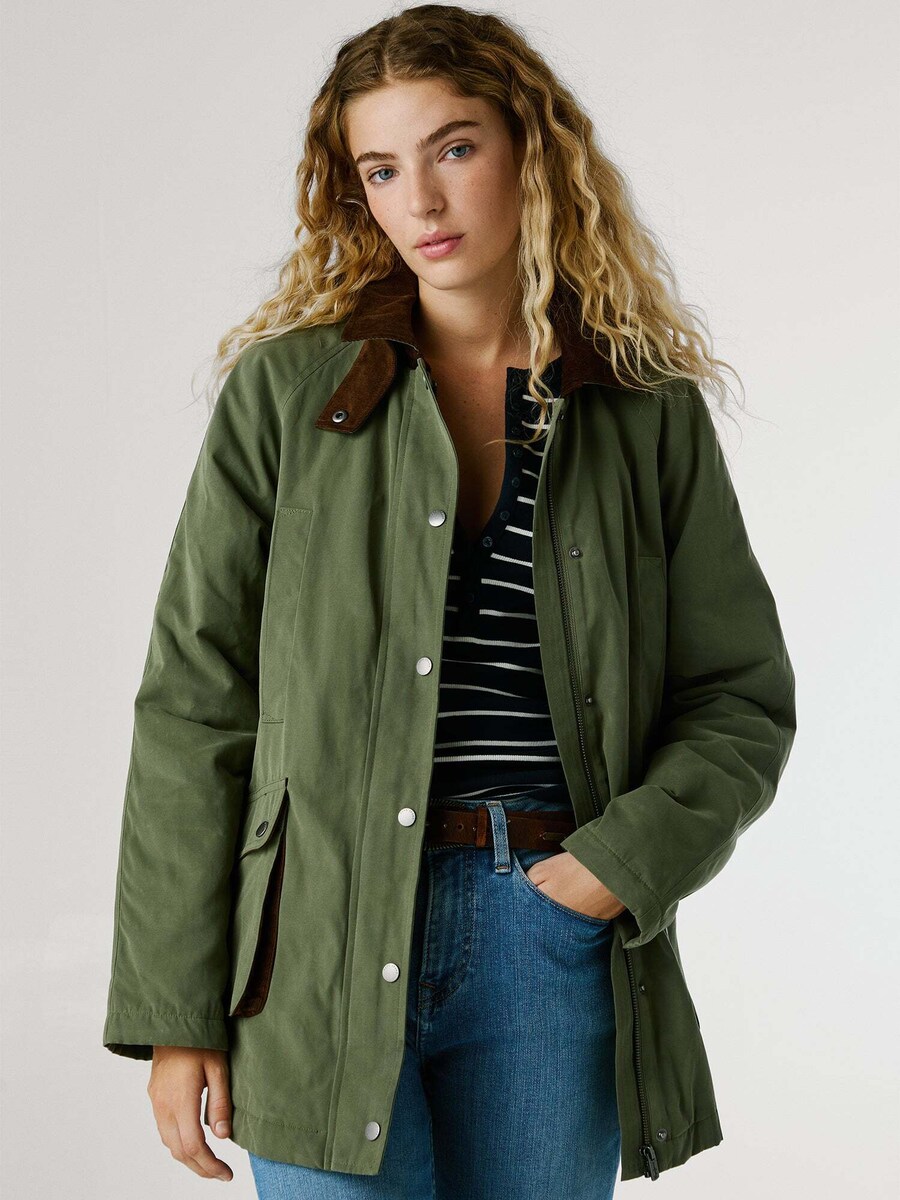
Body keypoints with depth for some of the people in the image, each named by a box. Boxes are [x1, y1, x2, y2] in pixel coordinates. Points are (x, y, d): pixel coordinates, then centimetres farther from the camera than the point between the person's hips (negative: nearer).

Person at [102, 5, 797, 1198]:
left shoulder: (653, 414, 6)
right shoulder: (286, 391, 2)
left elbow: (743, 697, 9)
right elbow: (194, 706, -1)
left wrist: (630, 857, -8)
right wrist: (174, 1012, -4)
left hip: (557, 945, 2)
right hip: (326, 940, -1)